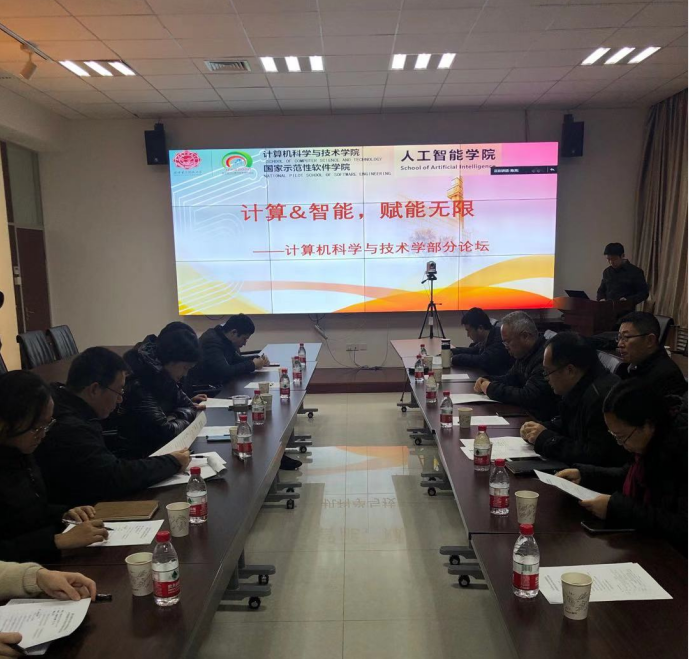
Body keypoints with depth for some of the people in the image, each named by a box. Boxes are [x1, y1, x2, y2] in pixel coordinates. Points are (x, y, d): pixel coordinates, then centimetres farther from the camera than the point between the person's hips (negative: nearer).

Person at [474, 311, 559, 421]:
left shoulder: (545, 356, -24)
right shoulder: (524, 354, 8)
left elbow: (529, 397, -28)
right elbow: (510, 378, 22)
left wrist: (492, 389, -16)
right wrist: (488, 381, 2)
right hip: (525, 414, 9)